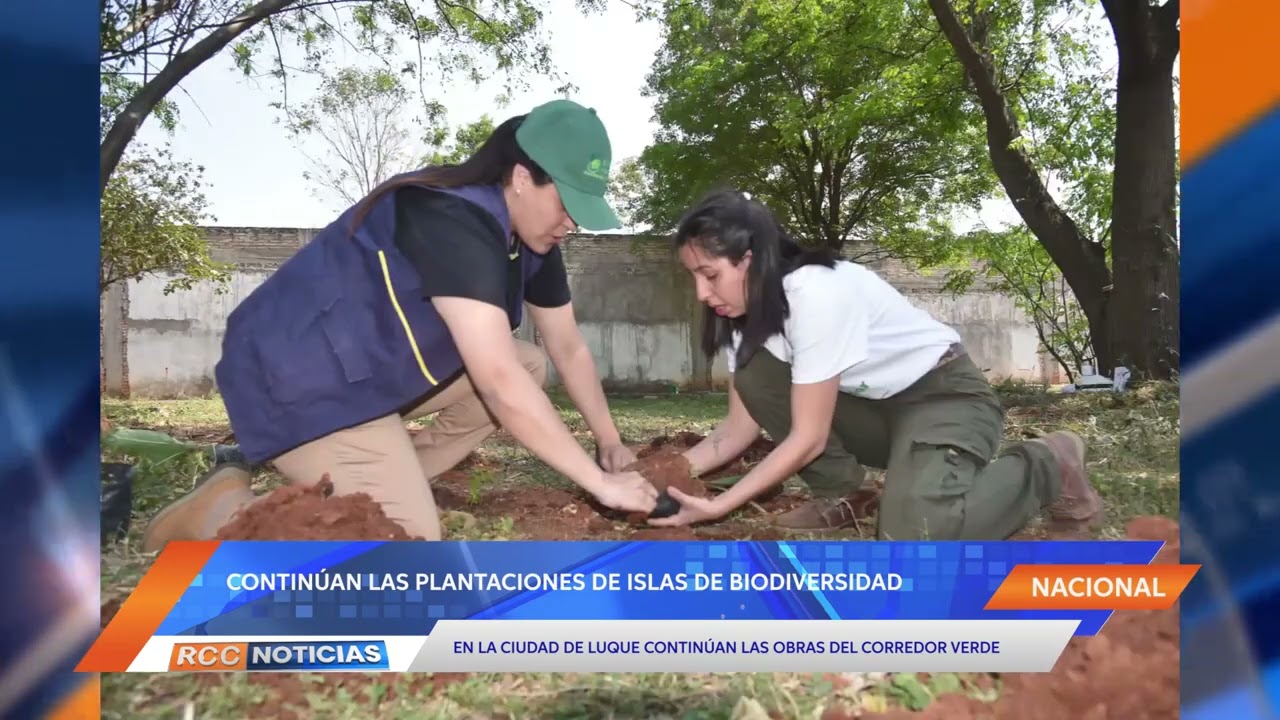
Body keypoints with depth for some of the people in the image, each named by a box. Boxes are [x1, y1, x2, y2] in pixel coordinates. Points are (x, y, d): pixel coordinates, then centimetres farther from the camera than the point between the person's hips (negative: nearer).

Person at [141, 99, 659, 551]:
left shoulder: (531, 236, 1)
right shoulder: (453, 222, -29)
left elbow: (569, 347, 9)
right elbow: (500, 384, -34)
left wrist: (610, 442, 6)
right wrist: (601, 483, -30)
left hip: (383, 368, 10)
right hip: (305, 380, -10)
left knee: (529, 365, 3)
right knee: (409, 545, -15)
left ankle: (383, 482, 4)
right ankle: (227, 509, 0)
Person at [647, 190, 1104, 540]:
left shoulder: (815, 293, -30)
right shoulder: (748, 309, -4)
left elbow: (808, 438, -26)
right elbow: (739, 427, -3)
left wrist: (718, 506, -27)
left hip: (943, 395, -7)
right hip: (872, 405, 7)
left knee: (913, 534, -32)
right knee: (756, 377, -13)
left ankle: (1046, 468, -4)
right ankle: (837, 494, 3)